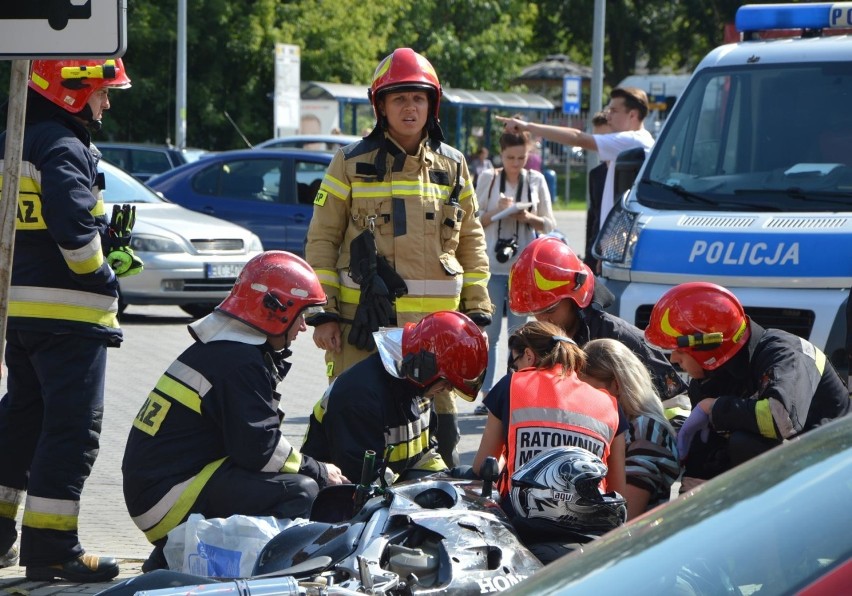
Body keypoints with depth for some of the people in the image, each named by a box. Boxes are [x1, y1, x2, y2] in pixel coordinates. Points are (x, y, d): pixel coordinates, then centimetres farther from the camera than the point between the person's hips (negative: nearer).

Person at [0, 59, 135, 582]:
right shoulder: (63, 148, -15)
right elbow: (74, 226, -26)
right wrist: (103, 272, -9)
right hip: (68, 311, -10)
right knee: (72, 427, -6)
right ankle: (51, 548, -8)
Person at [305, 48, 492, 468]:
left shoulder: (452, 167, 12)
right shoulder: (353, 164, 3)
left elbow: (471, 240, 16)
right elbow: (322, 239, 3)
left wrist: (477, 311, 11)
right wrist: (322, 313, -3)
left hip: (436, 323, 2)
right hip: (364, 321, -2)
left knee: (439, 426, 5)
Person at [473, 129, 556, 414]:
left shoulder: (535, 180, 7)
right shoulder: (488, 179, 4)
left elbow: (550, 225, 8)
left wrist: (529, 218, -11)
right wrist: (496, 213, -14)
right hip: (492, 264, -1)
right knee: (489, 331, -1)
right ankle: (487, 393, 3)